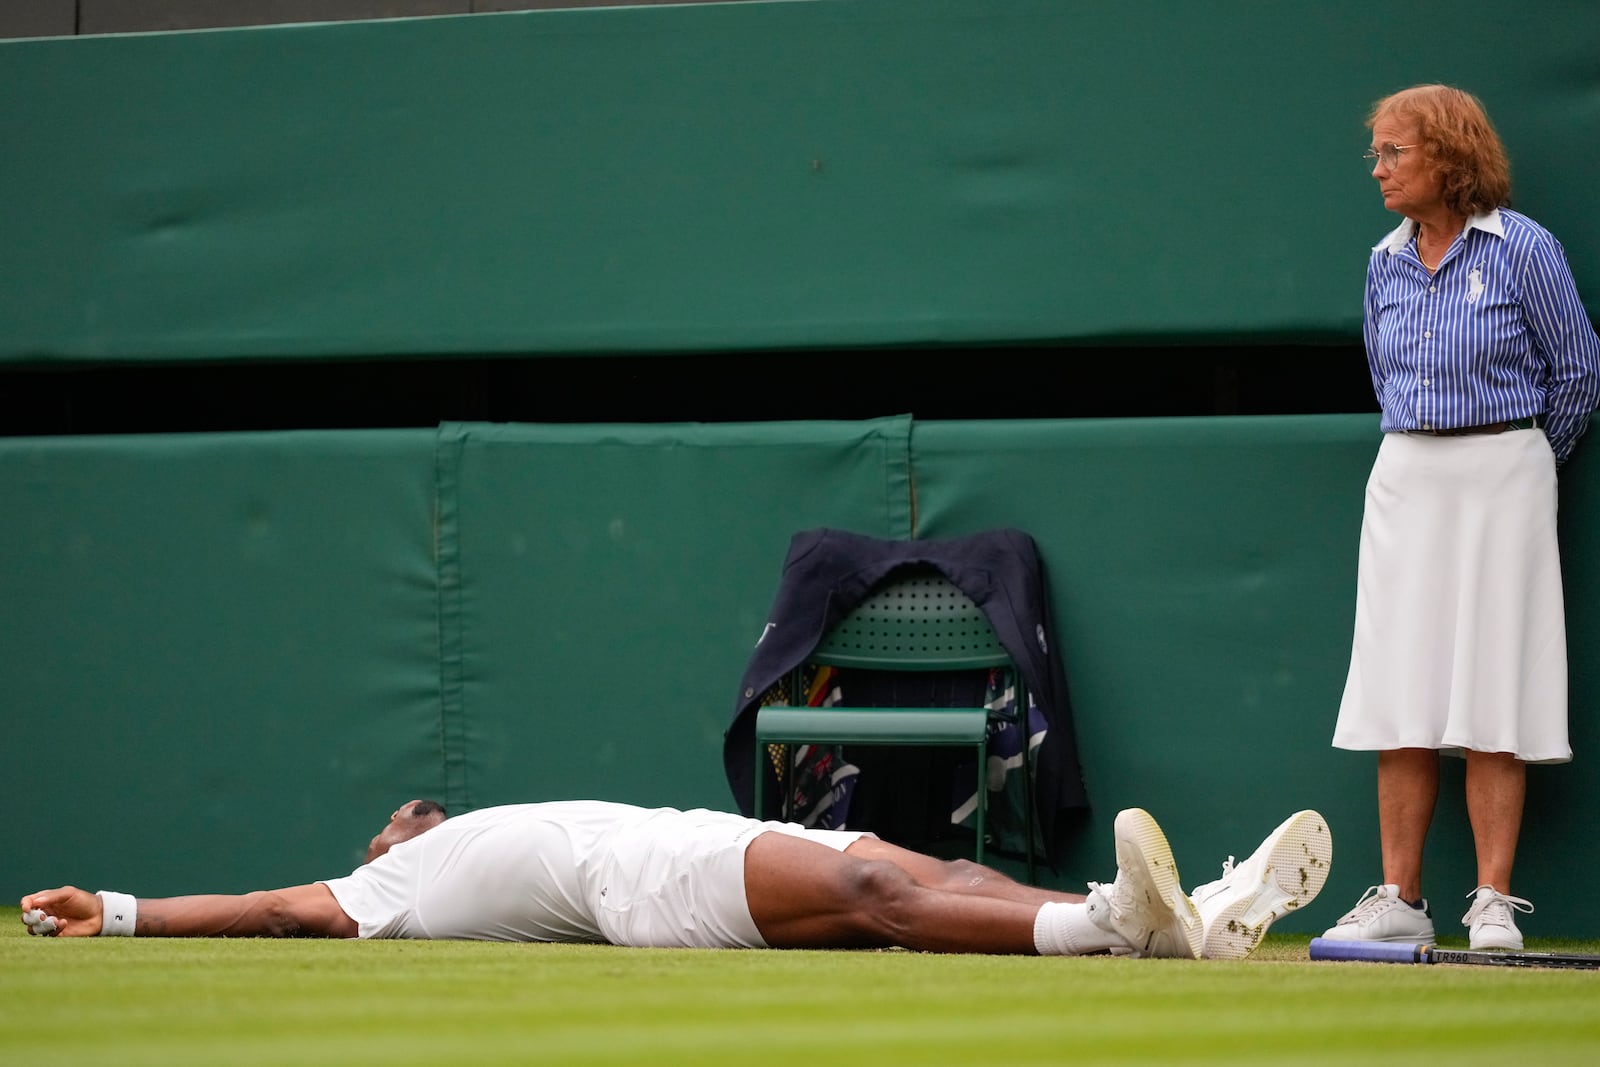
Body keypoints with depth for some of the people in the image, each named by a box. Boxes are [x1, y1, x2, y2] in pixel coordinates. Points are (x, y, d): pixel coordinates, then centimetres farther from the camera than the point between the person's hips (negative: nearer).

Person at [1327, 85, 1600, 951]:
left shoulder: (1524, 251, -7)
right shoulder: (1387, 264, 9)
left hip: (1499, 480, -5)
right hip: (1403, 481, 5)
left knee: (1491, 690, -5)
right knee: (1402, 693, 2)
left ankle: (1494, 904, -3)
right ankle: (1400, 900, 6)